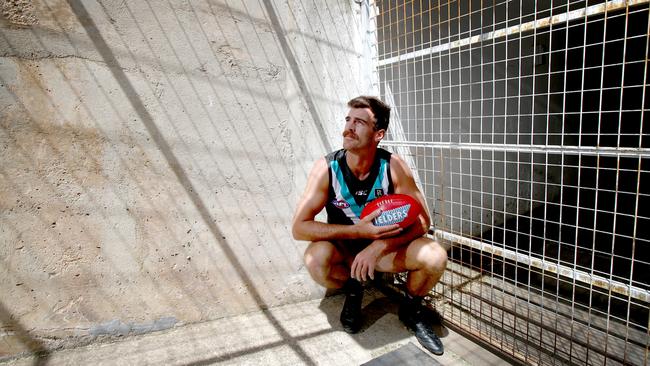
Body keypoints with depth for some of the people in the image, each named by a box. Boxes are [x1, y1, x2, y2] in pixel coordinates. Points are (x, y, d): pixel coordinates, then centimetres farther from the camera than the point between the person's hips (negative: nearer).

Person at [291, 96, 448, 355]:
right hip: (343, 249, 0)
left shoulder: (393, 166, -18)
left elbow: (421, 221, -15)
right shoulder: (327, 168, -20)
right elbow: (299, 227, -23)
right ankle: (353, 289, 3)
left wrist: (379, 247, -31)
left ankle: (411, 310, 9)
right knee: (316, 257, -33)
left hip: (385, 248, 1)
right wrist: (358, 230, -32)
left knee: (435, 257, -25)